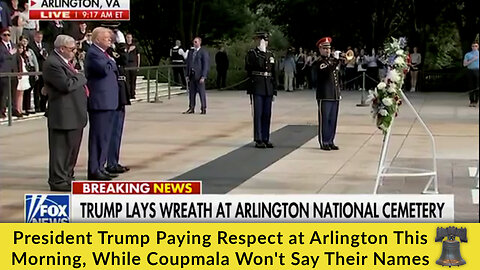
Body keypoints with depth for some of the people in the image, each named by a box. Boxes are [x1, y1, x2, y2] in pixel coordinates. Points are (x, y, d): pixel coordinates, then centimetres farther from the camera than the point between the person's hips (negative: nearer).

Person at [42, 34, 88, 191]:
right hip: (63, 115, -10)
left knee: (72, 147, 17)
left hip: (75, 114, 10)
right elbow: (66, 85, -23)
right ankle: (58, 181, 3)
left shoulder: (64, 61, 16)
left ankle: (67, 177, 28)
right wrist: (80, 77, -9)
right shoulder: (52, 64, -16)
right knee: (61, 148, -4)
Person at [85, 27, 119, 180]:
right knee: (98, 136, -6)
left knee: (104, 136, 14)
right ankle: (94, 170, -2)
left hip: (108, 101, 10)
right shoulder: (93, 53, -13)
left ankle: (100, 167, 21)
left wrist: (111, 63, 1)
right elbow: (105, 69, -25)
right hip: (100, 101, -10)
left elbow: (113, 71, 20)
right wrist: (111, 62, -7)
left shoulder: (103, 53, 19)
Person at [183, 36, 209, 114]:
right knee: (191, 92, 6)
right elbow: (188, 63, 18)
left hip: (199, 76, -6)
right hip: (192, 75, 6)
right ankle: (191, 108, 11)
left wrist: (203, 77, -14)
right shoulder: (190, 52, 15)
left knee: (201, 92, -3)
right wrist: (187, 75, 10)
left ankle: (203, 109, 4)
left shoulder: (204, 52, -4)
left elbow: (206, 65, -8)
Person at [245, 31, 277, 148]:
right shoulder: (252, 53, 0)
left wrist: (274, 90, 13)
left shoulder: (270, 54, 15)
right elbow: (248, 68, -13)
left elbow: (273, 73, 17)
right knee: (258, 114, -3)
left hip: (268, 88, 5)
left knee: (267, 114, 7)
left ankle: (266, 139, 13)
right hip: (257, 88, -5)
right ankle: (258, 140, 0)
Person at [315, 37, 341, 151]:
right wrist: (335, 63, -29)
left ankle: (330, 141, 14)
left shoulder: (332, 60, 18)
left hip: (335, 95, 7)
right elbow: (327, 71, -24)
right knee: (324, 120, -4)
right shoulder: (319, 62, -4)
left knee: (333, 120, 8)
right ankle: (324, 142, 0)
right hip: (324, 95, -7)